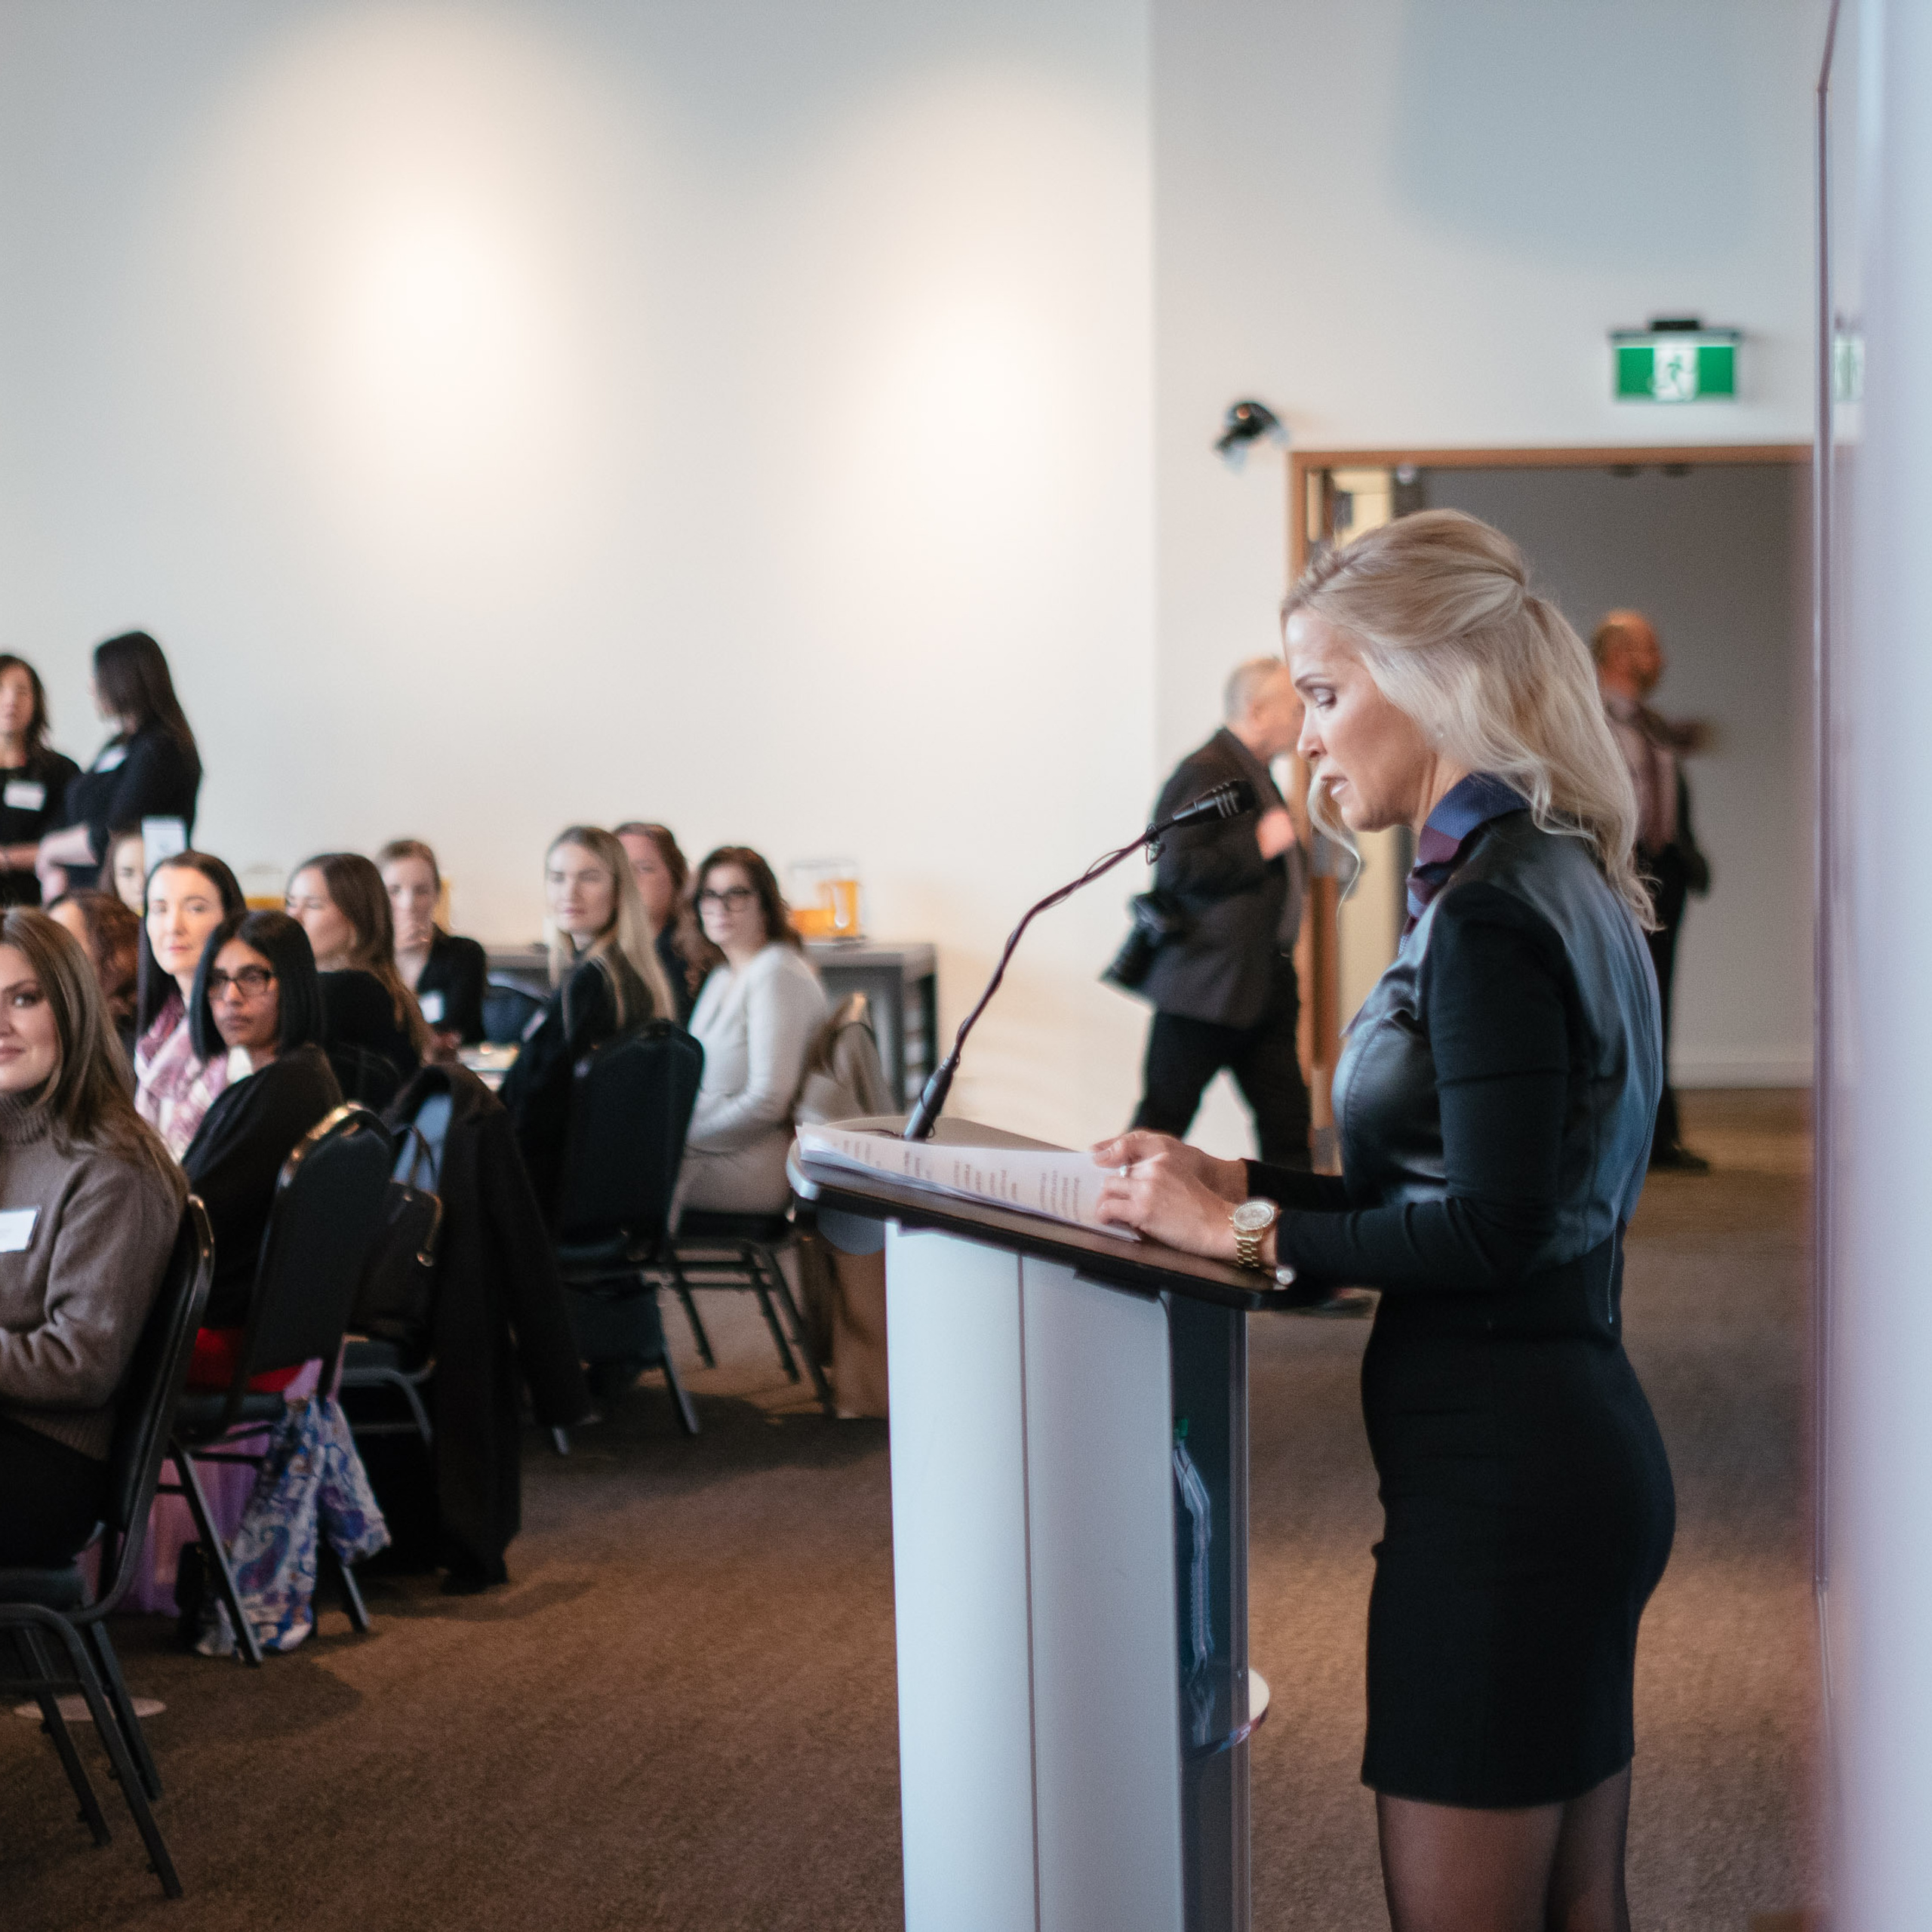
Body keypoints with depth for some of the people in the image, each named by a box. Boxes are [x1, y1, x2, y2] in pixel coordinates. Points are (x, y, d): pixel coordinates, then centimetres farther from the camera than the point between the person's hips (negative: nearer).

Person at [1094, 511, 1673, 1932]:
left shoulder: (1488, 913, -17)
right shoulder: (1559, 882, 14)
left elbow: (1492, 1231, -21)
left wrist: (1243, 1230, -12)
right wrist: (1242, 1184, 9)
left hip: (1499, 1470, -10)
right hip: (1583, 1438, 10)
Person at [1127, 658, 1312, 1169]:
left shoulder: (1256, 773, 17)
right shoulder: (1204, 772, -14)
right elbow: (1177, 869, -22)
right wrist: (1260, 845, -18)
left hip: (1263, 987, 10)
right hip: (1205, 986, -10)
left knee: (1287, 1125, 8)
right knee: (1161, 1125, -3)